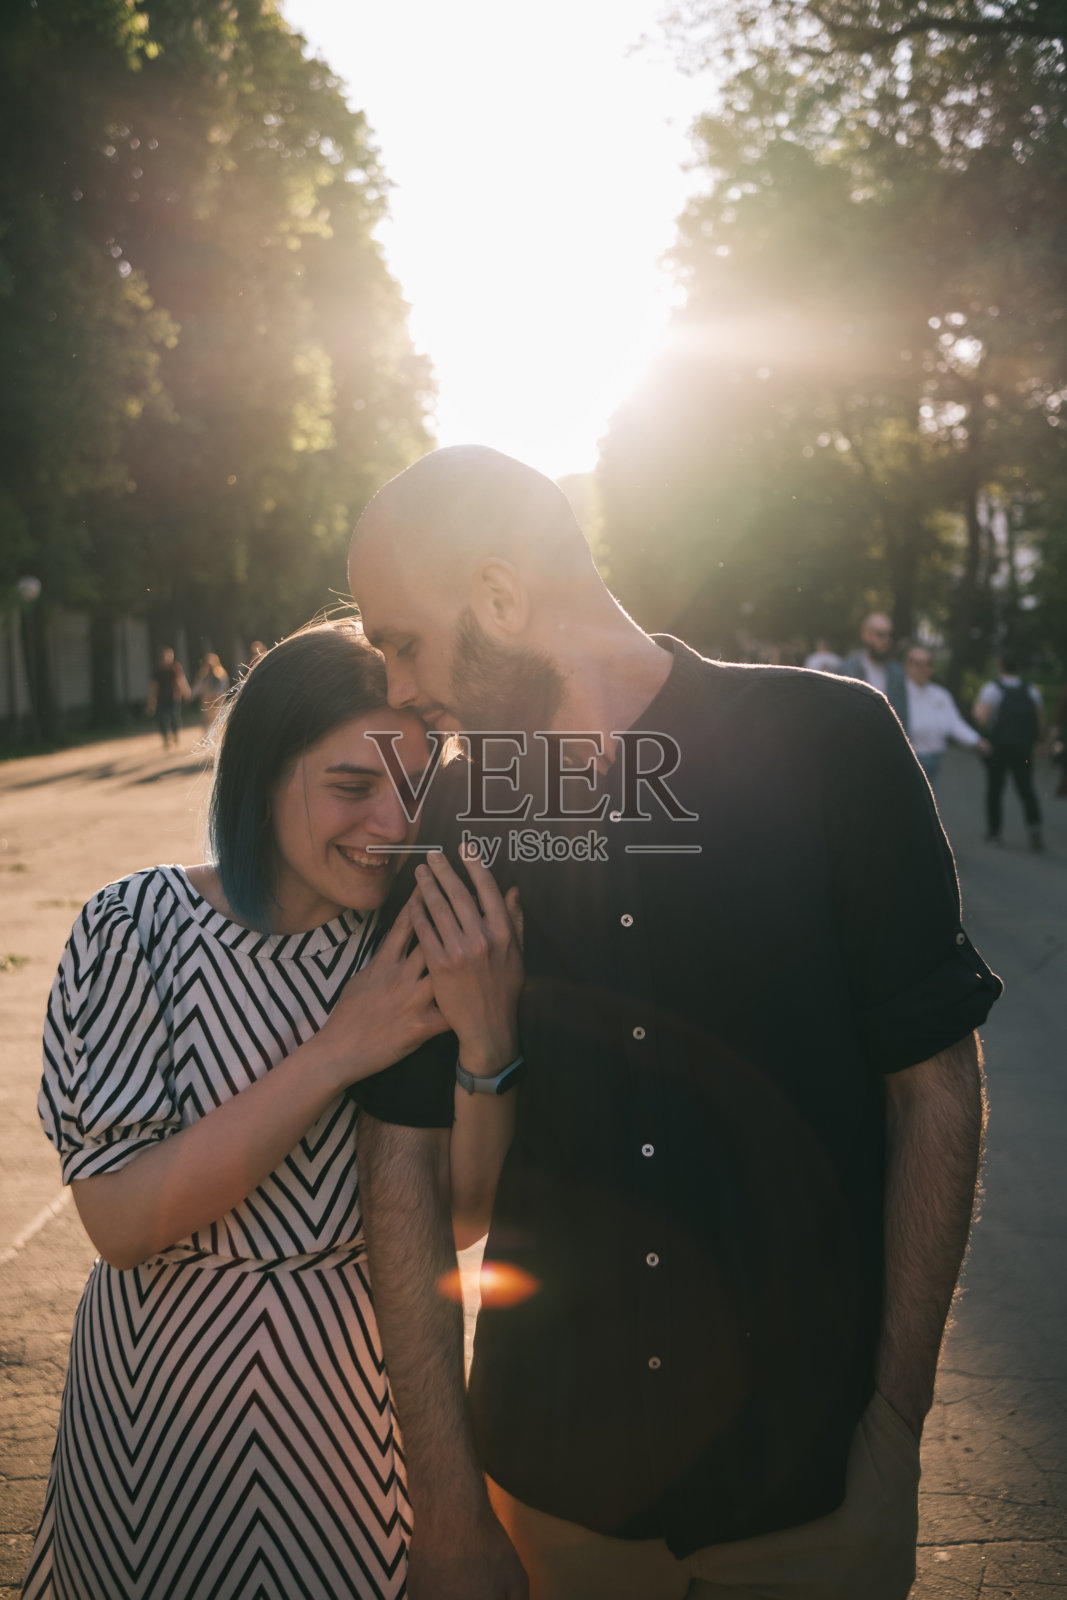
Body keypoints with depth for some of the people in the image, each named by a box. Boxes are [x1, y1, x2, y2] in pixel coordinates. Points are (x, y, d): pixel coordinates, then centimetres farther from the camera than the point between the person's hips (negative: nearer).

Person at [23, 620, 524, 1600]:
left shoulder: (415, 938, -9)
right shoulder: (139, 929, -16)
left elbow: (464, 1216, -10)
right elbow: (119, 1219, -22)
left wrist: (489, 1040, -28)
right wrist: (334, 1056, -29)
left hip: (368, 1383, 2)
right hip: (169, 1378, -1)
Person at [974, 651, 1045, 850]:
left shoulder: (991, 688, -7)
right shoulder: (1031, 690, 6)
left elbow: (982, 718, -17)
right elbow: (1041, 723, 6)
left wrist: (977, 707, 3)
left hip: (999, 747, -3)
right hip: (1025, 748, 3)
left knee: (994, 790, 9)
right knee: (1026, 789, 8)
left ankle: (994, 832, 11)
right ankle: (1034, 825, -13)